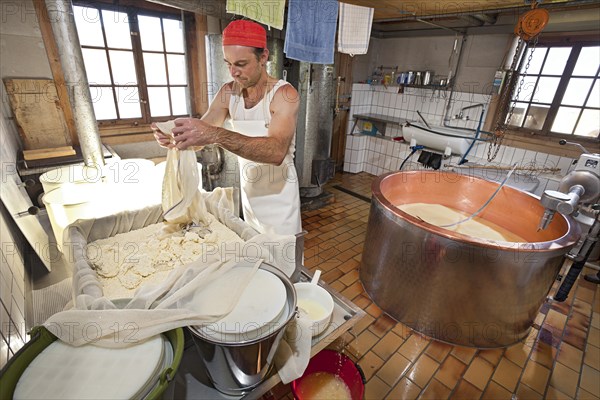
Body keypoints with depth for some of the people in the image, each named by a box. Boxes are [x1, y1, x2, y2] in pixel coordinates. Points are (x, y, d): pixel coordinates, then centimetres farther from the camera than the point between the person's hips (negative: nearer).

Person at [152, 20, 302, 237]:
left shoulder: (284, 94, -18)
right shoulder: (228, 92, -1)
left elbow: (276, 151, -35)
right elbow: (200, 135, -2)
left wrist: (215, 135, -44)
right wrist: (178, 137, -25)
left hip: (279, 194, -4)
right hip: (248, 190, 5)